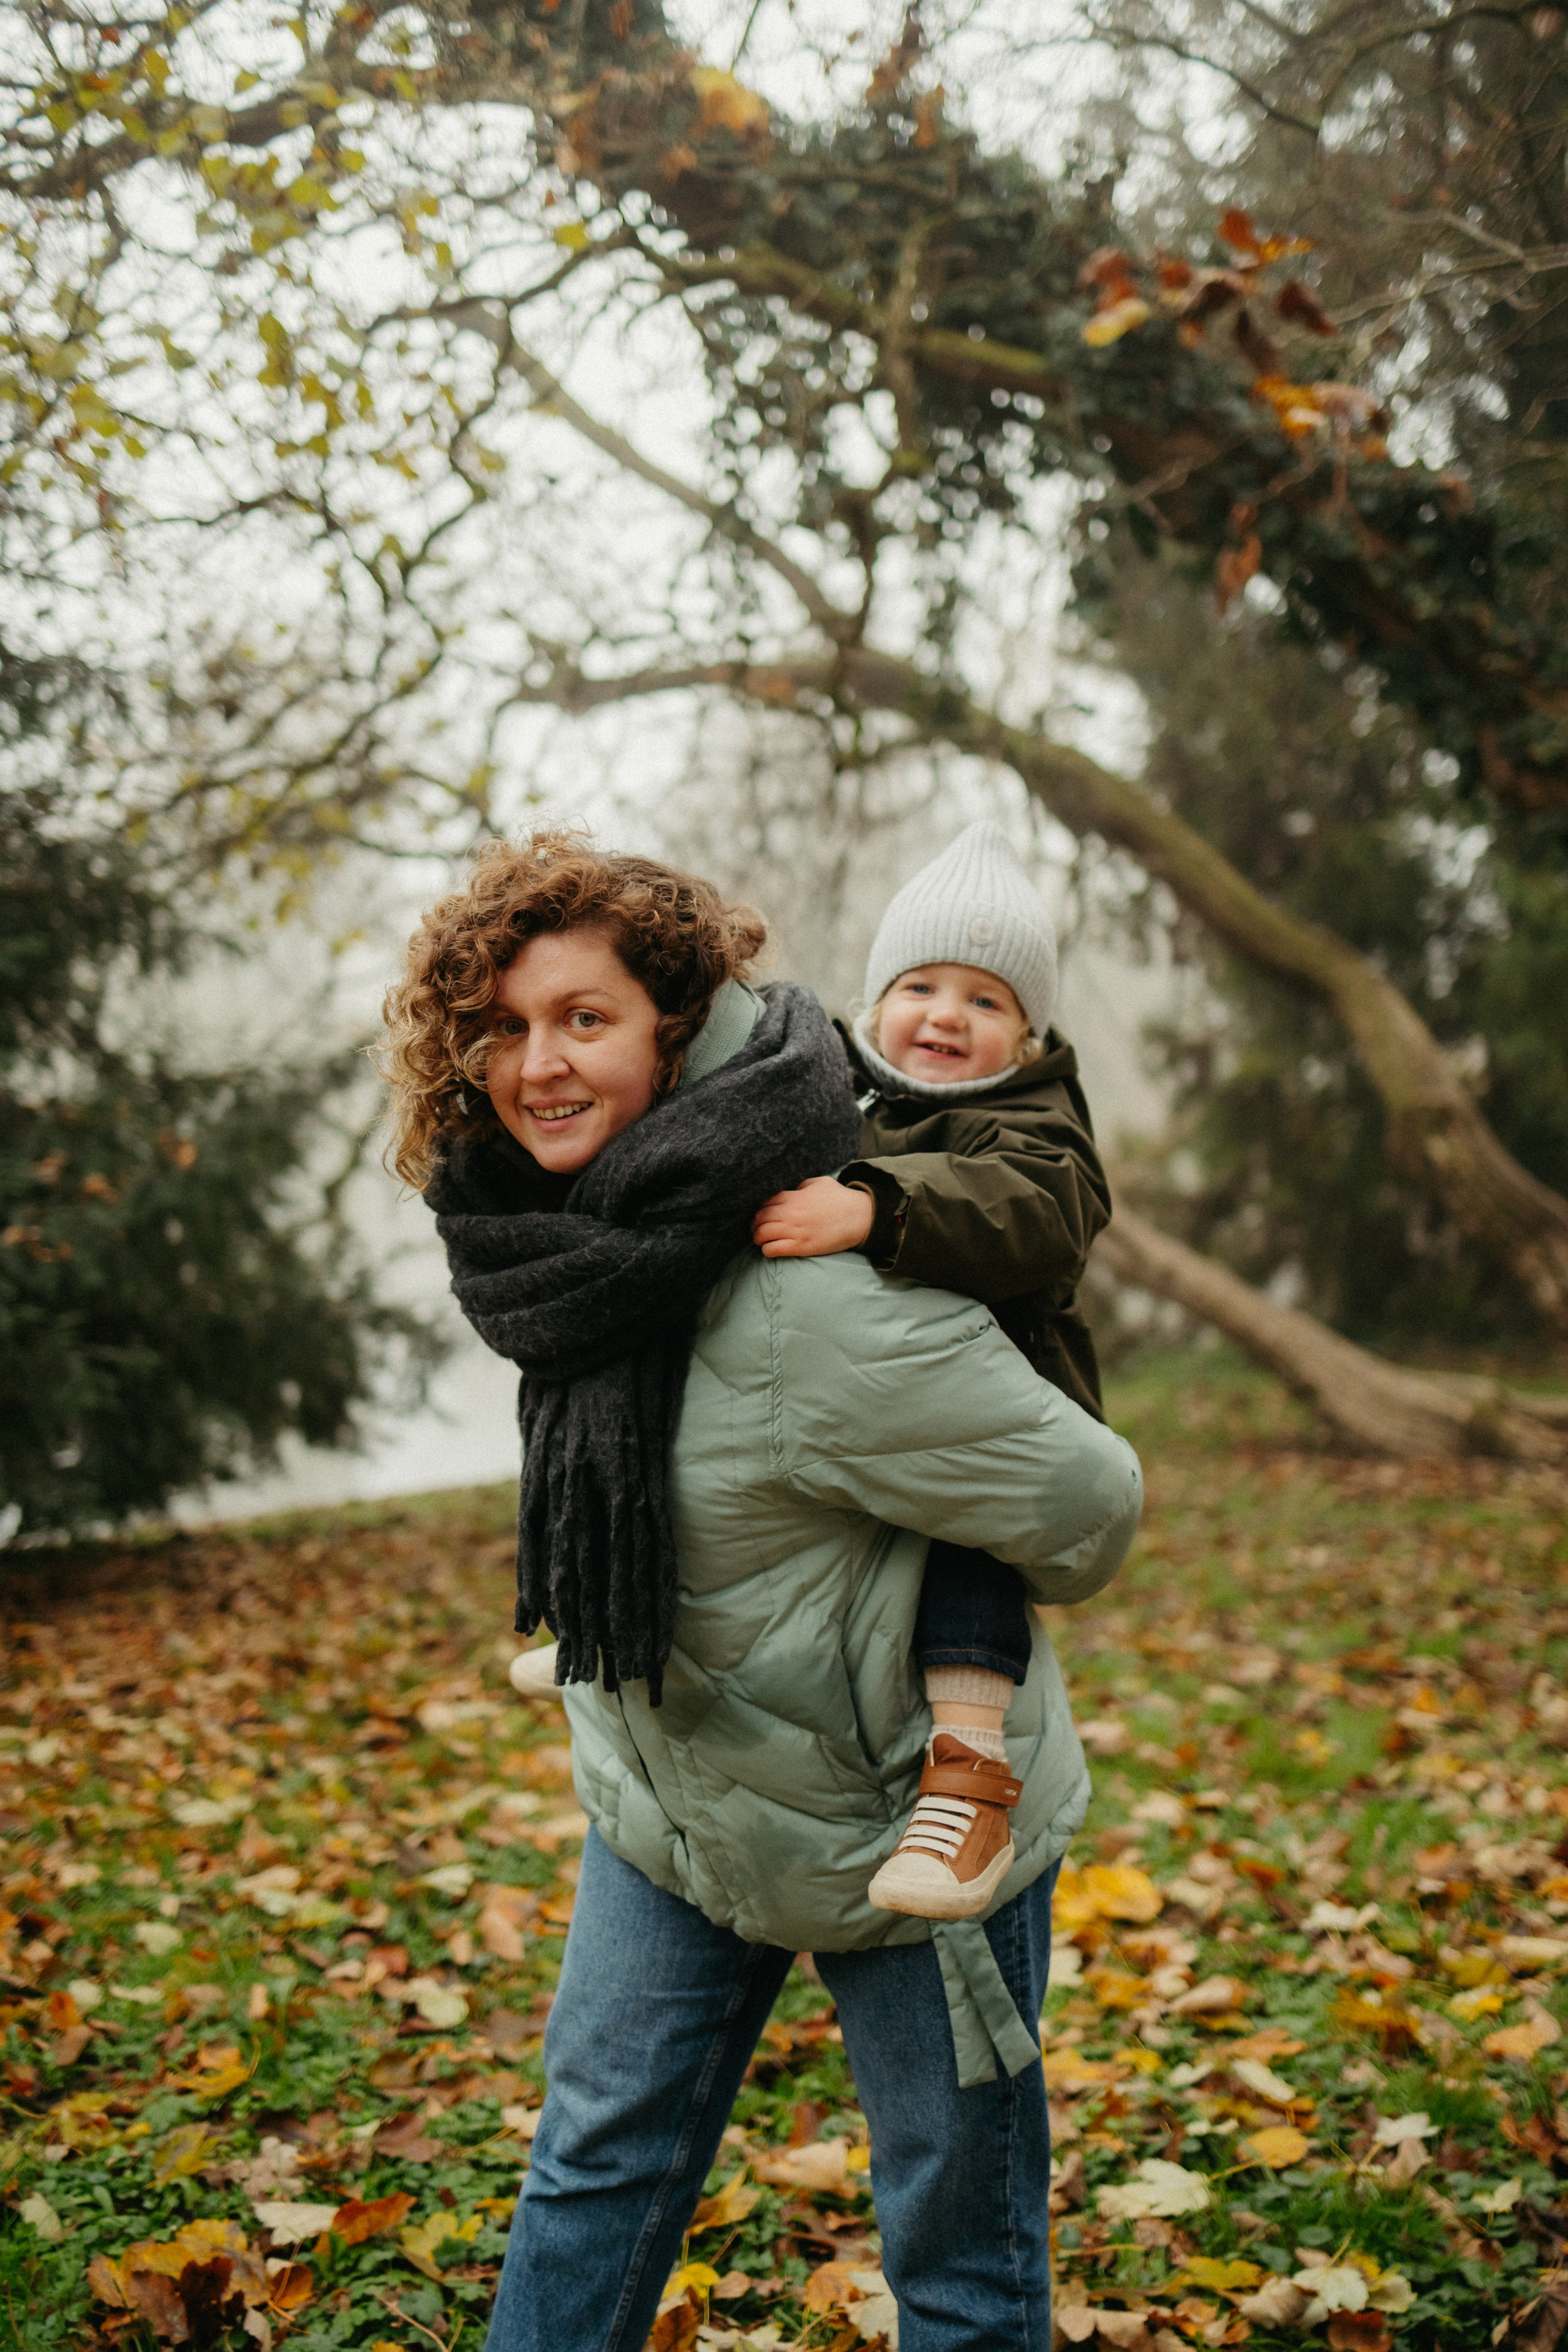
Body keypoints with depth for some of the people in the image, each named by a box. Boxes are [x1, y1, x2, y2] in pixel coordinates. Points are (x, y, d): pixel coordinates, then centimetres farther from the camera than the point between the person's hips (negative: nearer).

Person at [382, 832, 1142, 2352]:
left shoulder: (811, 1303, -34)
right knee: (597, 2156, 17)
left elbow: (1083, 1502, -25)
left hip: (900, 1815, -7)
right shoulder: (580, 1229, -7)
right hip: (665, 1801, 7)